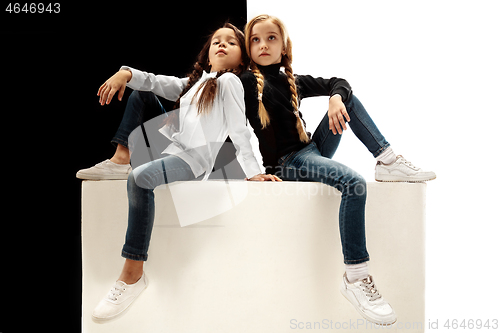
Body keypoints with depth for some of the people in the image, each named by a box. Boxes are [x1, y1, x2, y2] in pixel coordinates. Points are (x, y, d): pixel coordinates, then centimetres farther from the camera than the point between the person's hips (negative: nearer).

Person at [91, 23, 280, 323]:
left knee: (140, 177, -32)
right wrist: (126, 73, 0)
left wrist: (253, 171, -10)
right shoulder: (195, 81, 28)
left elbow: (239, 129, -3)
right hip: (170, 148, 9)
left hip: (193, 159, -9)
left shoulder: (229, 81, 6)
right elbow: (157, 83, 18)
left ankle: (133, 275, -29)